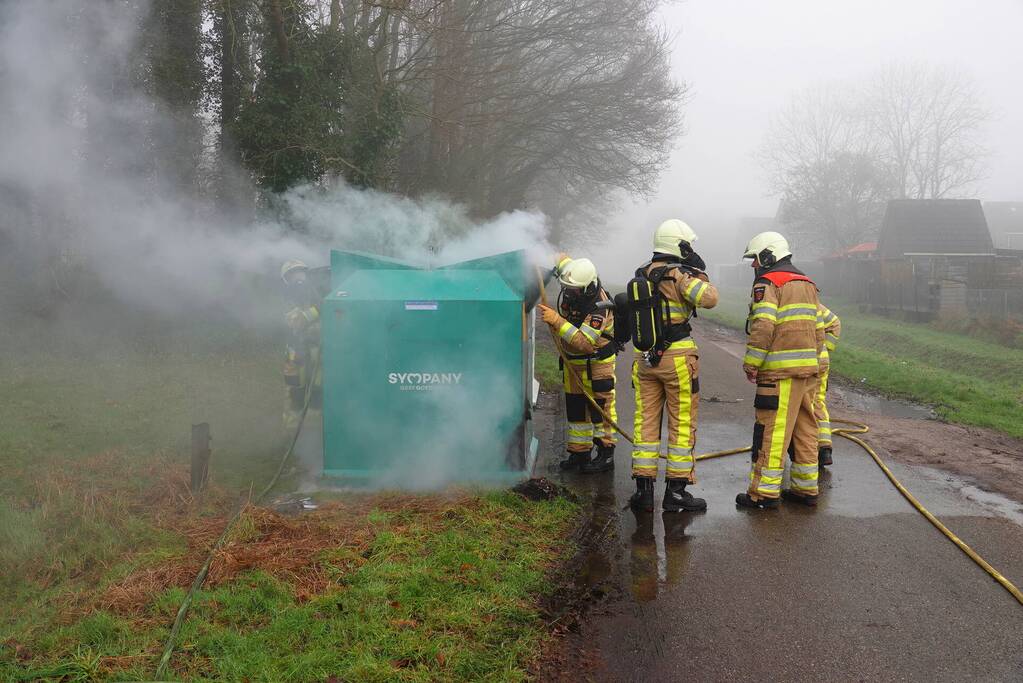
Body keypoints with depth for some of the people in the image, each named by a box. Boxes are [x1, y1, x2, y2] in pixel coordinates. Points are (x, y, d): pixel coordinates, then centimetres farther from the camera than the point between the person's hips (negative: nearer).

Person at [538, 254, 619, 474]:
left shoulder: (599, 308, -33)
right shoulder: (571, 287, -11)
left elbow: (583, 342, -40)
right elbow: (562, 258, 10)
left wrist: (557, 321, -43)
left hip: (596, 359, -8)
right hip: (571, 358, 8)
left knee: (599, 406, -2)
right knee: (574, 405, 10)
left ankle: (606, 455, 7)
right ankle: (579, 453, 18)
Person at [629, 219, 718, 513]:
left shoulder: (640, 274, 10)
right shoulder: (678, 275, -12)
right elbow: (709, 299, -23)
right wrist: (699, 271, -9)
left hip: (644, 357, 6)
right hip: (677, 357, -6)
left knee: (646, 422, 9)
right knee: (682, 424, 4)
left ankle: (643, 490, 10)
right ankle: (676, 491, 7)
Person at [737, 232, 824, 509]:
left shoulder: (767, 284, -7)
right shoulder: (807, 284, 19)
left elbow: (763, 327, -20)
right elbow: (819, 329, 19)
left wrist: (750, 364, -13)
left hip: (780, 371, -8)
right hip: (809, 369, 9)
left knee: (771, 433, -4)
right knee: (805, 430, 13)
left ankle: (764, 492, 0)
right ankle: (806, 488, 20)